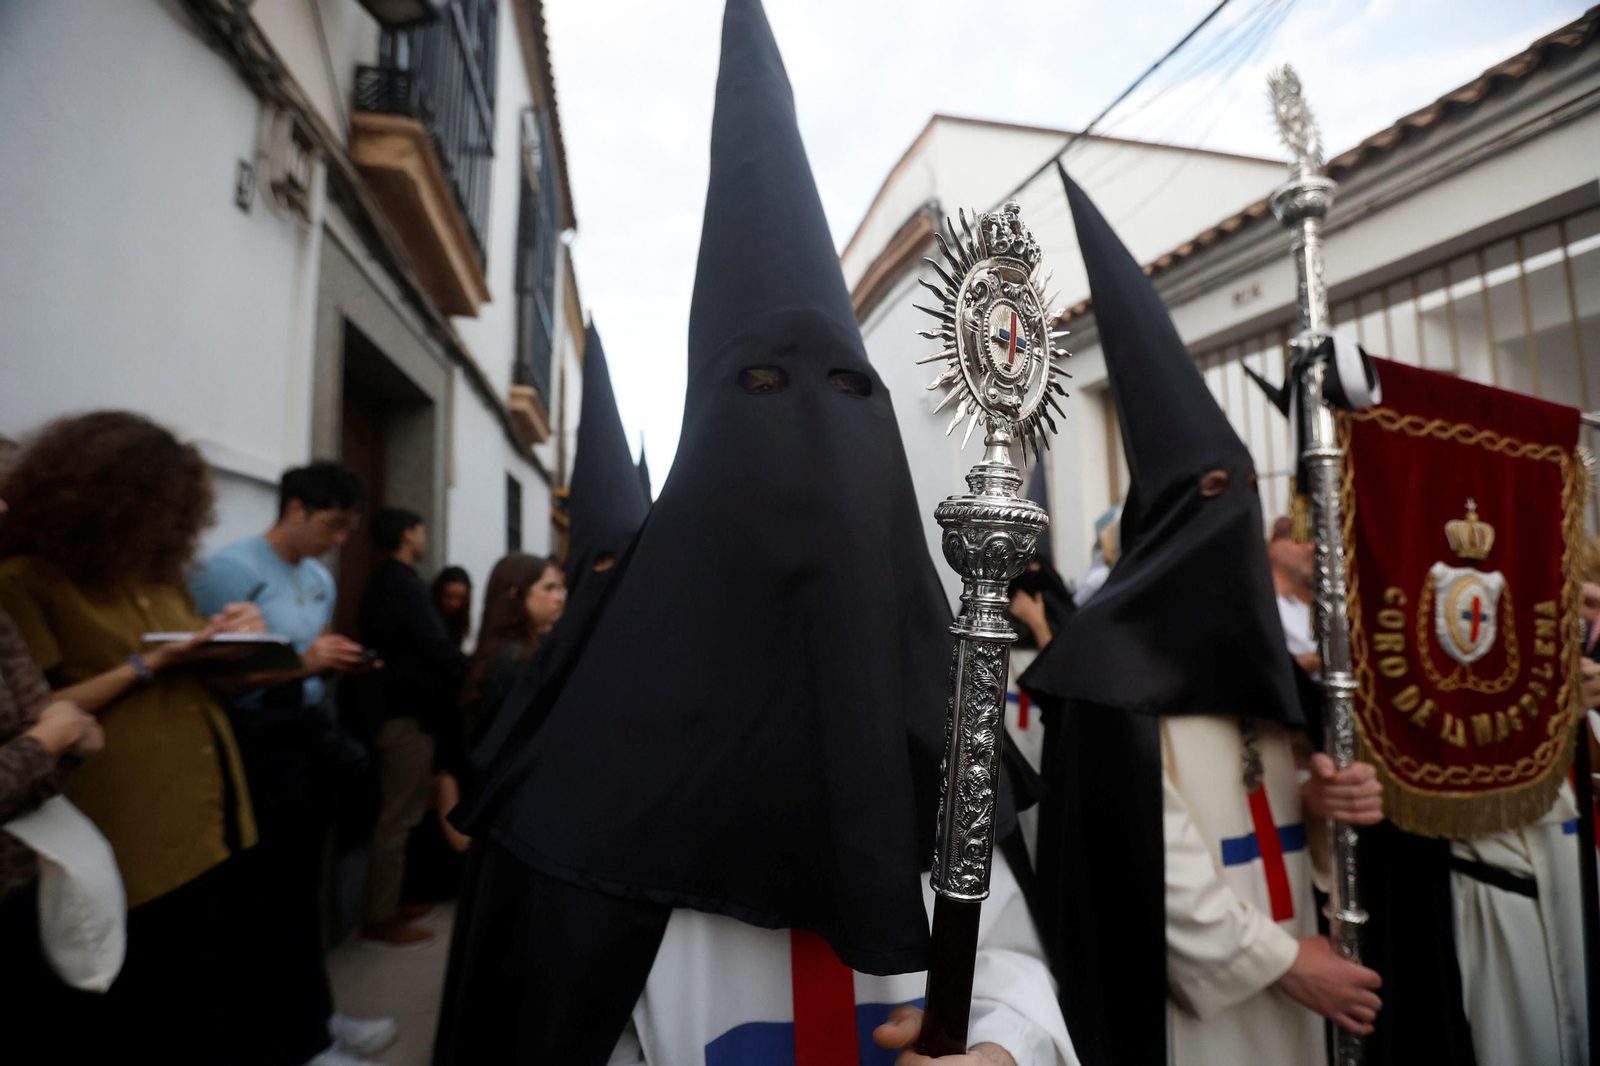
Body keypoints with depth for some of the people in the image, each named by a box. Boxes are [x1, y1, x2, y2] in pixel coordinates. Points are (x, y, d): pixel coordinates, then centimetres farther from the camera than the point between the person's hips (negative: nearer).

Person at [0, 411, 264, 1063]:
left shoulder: (159, 570, 12)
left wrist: (229, 638, -2)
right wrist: (145, 666, -18)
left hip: (206, 816, 7)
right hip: (131, 837, -6)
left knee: (210, 1009, 19)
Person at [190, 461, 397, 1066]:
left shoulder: (322, 580, 12)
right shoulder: (230, 570, -12)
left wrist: (339, 663, -1)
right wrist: (303, 662, -24)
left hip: (313, 737, 7)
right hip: (258, 741, -7)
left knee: (302, 891, 17)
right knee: (268, 900, 5)